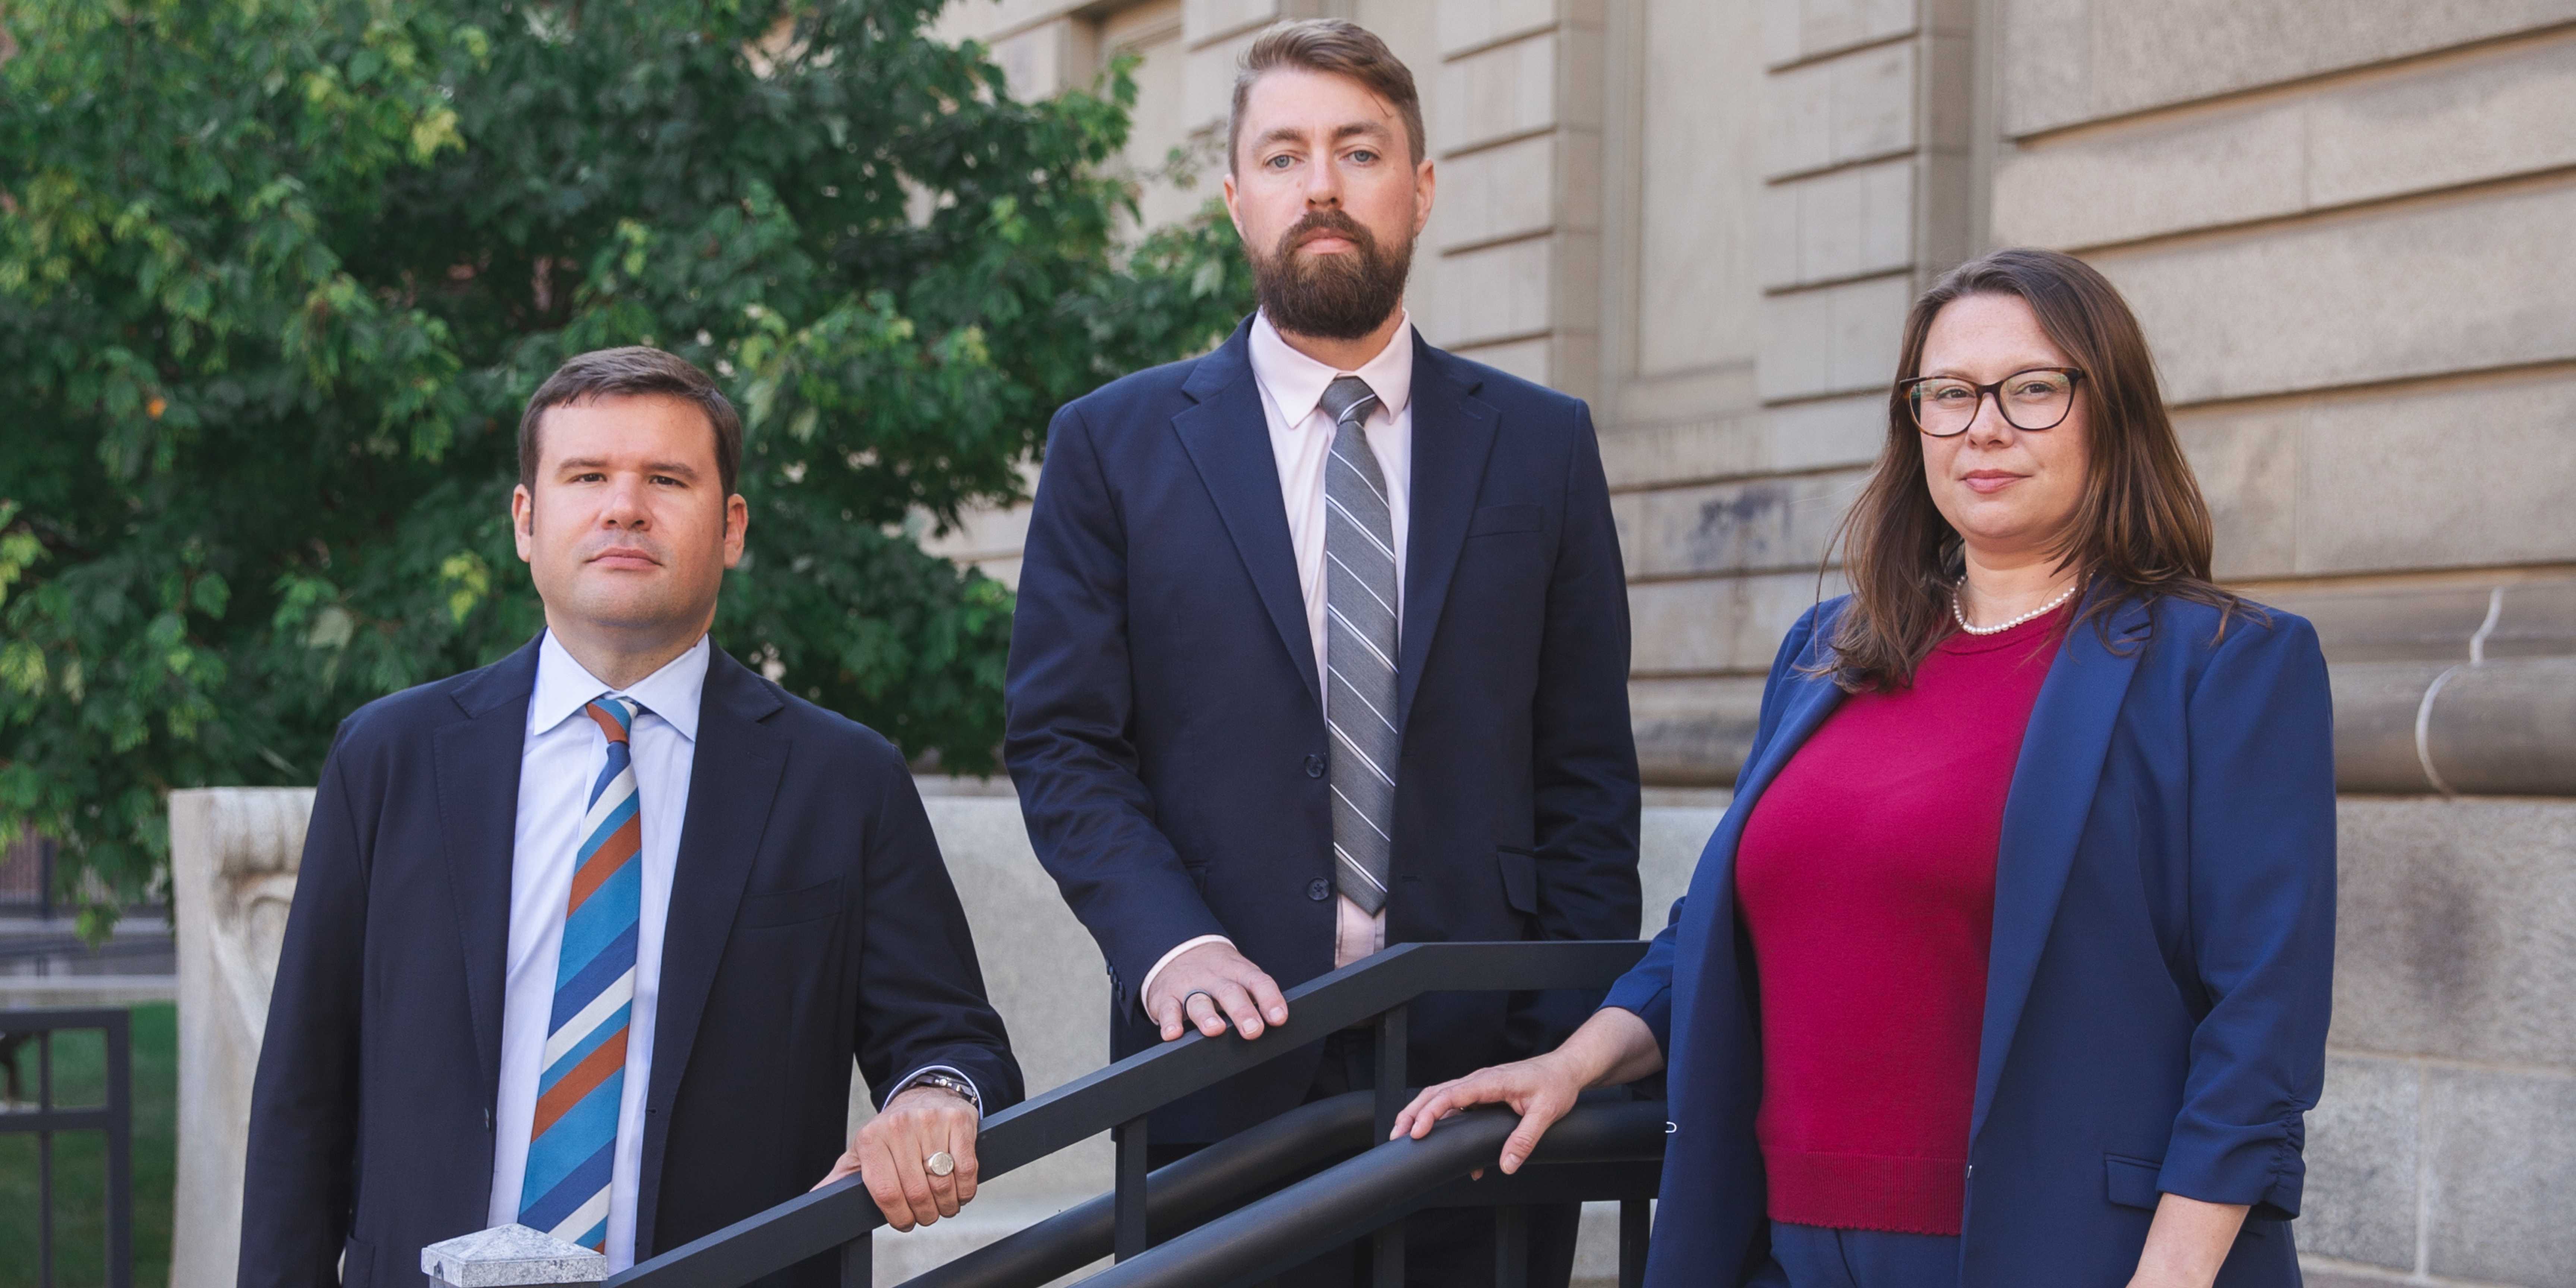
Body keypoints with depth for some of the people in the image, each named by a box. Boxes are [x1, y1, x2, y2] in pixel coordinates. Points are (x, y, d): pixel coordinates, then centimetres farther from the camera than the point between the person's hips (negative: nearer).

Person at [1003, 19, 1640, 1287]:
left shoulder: (1542, 445, 9)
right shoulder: (1113, 444, 6)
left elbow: (1585, 775, 7)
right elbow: (1062, 745, 1)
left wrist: (1578, 1045, -2)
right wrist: (1171, 945, -15)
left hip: (1477, 1067, 1)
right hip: (1224, 1076, -1)